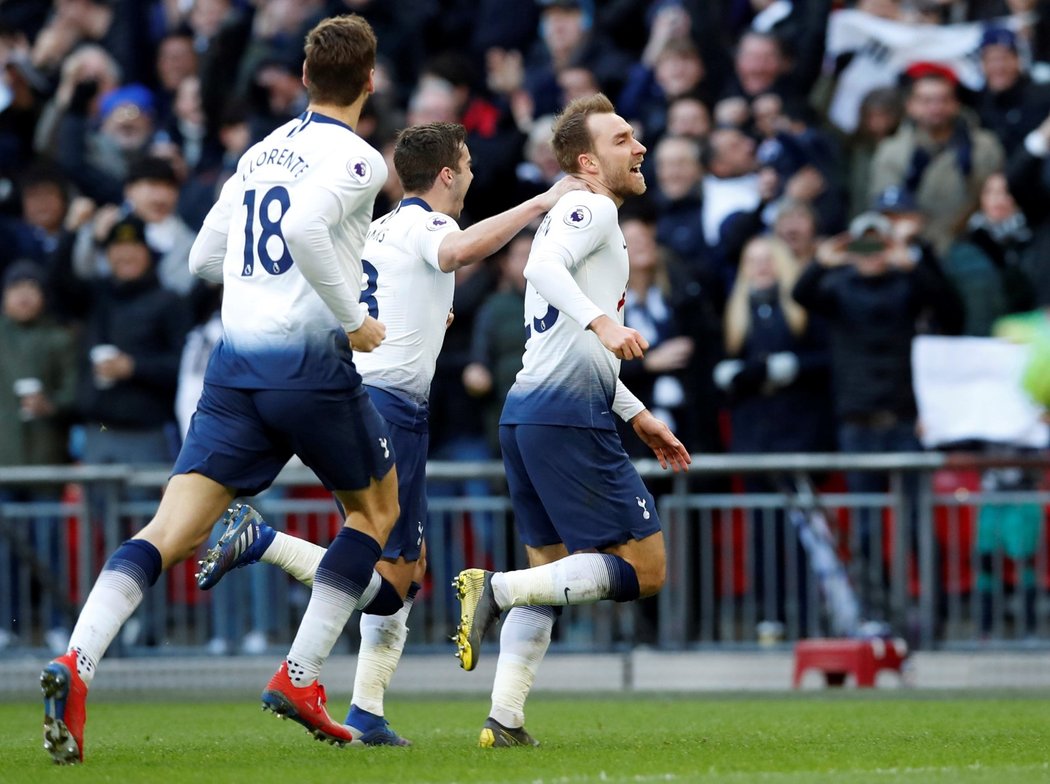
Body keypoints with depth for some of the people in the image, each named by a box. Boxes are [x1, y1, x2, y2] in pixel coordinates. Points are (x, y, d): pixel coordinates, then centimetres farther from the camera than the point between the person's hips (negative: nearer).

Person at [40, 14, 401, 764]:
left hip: (235, 364, 5)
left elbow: (205, 256, 21)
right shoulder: (356, 159, -5)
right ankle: (300, 676, 9)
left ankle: (77, 662, -27)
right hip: (311, 360, -5)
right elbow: (305, 228, -24)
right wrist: (352, 318, -14)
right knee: (376, 507, 19)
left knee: (171, 530, -5)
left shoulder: (262, 152, 17)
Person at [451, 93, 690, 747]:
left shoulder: (586, 217, 27)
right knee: (645, 569, -7)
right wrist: (601, 322, -37)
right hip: (568, 417, -10)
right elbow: (543, 267, -24)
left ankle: (505, 720, 4)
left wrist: (637, 415, 35)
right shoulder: (592, 209, -3)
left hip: (526, 413, 10)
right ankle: (498, 589, -17)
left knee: (552, 573, 14)